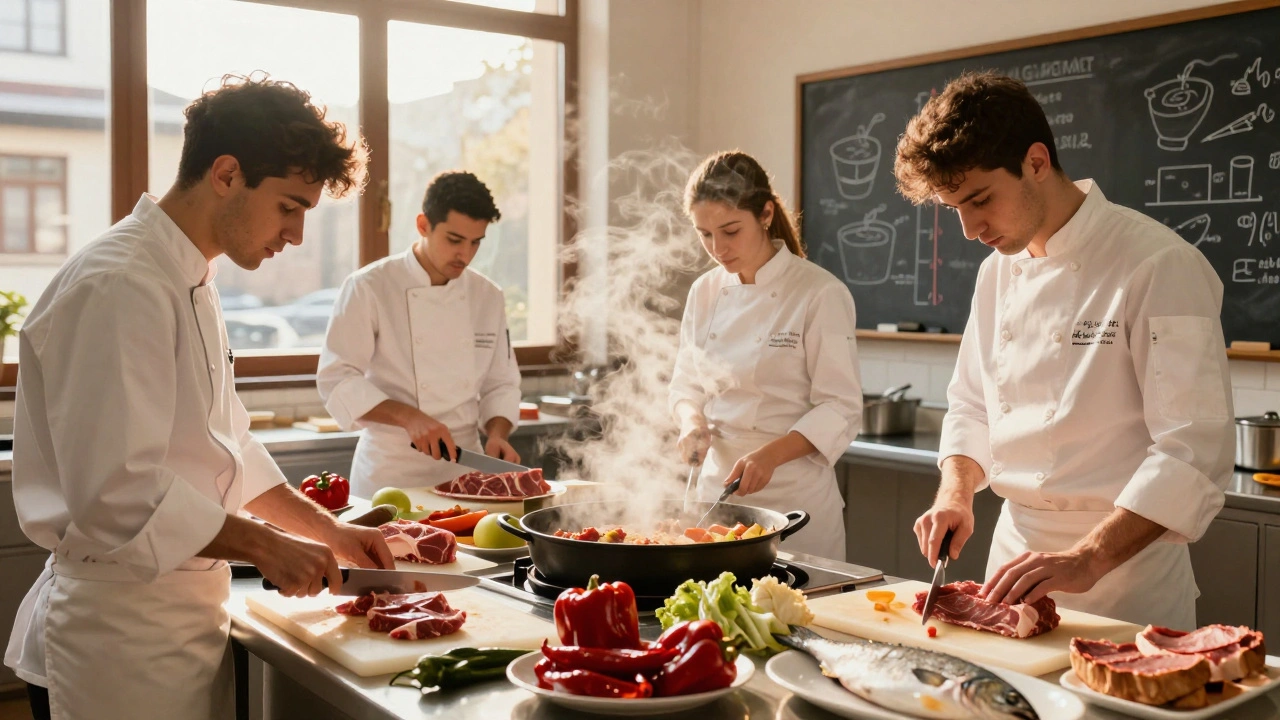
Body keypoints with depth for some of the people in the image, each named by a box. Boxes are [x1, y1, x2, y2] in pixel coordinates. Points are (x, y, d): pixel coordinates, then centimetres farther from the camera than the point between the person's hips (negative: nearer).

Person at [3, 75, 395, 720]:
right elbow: (118, 495, -27)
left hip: (183, 614, 9)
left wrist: (328, 531, 10)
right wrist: (266, 547, -17)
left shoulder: (189, 281, 11)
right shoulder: (118, 287, -22)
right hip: (119, 628, -9)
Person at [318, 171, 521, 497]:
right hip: (391, 470, -4)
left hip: (464, 467, 4)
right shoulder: (369, 287, -9)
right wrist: (408, 417, -24)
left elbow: (501, 384, 11)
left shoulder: (488, 296, 5)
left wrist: (496, 434, -8)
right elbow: (336, 378, -13)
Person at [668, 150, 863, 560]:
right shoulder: (705, 293, 5)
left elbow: (840, 410, -12)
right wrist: (693, 424, -7)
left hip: (794, 493, -5)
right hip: (716, 483, 5)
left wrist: (771, 454, -24)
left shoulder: (821, 294, -11)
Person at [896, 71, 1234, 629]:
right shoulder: (997, 272, 6)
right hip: (1015, 551, 6)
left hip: (1125, 575, -6)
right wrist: (956, 494, -5)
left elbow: (1194, 453, -22)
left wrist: (1088, 560, -30)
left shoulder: (1161, 267, -17)